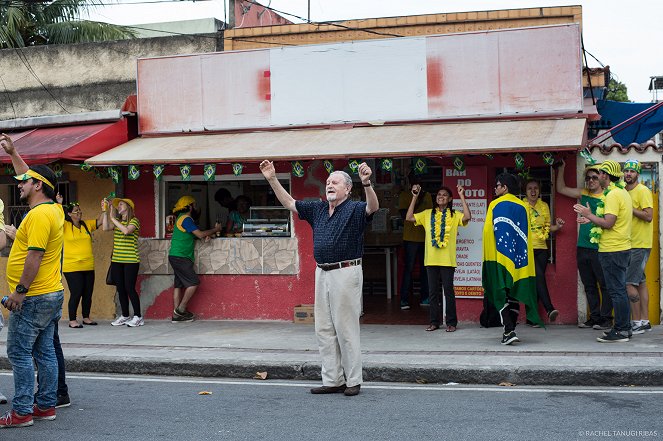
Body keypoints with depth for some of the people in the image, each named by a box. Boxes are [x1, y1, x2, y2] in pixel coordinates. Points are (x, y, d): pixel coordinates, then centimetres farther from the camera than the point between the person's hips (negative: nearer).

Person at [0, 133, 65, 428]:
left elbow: (34, 256, -23)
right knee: (45, 351, 12)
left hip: (33, 298, -10)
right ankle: (46, 406, 16)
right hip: (53, 294, 10)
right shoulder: (54, 209, 12)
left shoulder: (39, 215, -17)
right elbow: (31, 175, 27)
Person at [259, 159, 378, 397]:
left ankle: (353, 381, 7)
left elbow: (373, 207, -26)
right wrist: (272, 179, 12)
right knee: (324, 330, 9)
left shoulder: (355, 209, -6)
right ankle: (332, 380, 17)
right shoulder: (317, 208, 14)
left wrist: (367, 183, -43)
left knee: (346, 328, -3)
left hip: (346, 272, -7)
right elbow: (289, 203, 19)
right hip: (322, 273, 7)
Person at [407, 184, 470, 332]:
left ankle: (451, 322, 9)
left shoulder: (454, 215, 3)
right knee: (433, 291, 8)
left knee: (448, 290, 1)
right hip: (431, 259, 3)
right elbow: (409, 217, 4)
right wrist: (414, 197, 1)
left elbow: (467, 217, -15)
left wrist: (462, 197, -13)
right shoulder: (428, 214, 10)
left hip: (448, 260, -3)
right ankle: (434, 321, 16)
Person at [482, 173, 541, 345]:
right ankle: (510, 330, 15)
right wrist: (519, 253, 14)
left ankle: (509, 331, -15)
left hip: (499, 258, -4)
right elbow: (526, 235, 8)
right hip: (519, 258, 4)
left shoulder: (495, 205, -2)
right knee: (514, 293, 12)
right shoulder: (523, 207, 7)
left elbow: (488, 232, -4)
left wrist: (488, 256, 2)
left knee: (501, 295, -3)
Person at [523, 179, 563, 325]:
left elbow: (548, 227, 19)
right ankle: (549, 309, -24)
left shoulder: (544, 206, 15)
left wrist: (557, 226, 0)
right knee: (538, 276, -21)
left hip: (541, 248, 5)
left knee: (535, 281, 3)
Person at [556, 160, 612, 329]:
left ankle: (606, 319, 2)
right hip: (582, 248, 7)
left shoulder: (607, 197, -5)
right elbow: (561, 189, 23)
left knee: (604, 285, -2)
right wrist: (561, 169, 17)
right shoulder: (583, 194, 13)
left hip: (599, 248, -6)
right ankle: (594, 318, 17)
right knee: (589, 285, 11)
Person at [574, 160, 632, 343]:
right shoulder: (623, 193, 15)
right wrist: (592, 219, 16)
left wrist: (589, 215, -11)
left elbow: (608, 223, -22)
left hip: (613, 251, -10)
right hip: (622, 248, 10)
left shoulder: (613, 195, -16)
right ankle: (624, 328, 19)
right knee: (620, 290, 14)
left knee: (616, 290, -6)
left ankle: (621, 331, -4)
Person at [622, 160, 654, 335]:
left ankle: (637, 322, -6)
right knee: (640, 283, 10)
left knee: (629, 283, -11)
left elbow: (648, 216, -20)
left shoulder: (643, 191, -10)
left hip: (640, 245, -9)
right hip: (630, 245, 9)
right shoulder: (624, 192, 15)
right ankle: (645, 321, 15)